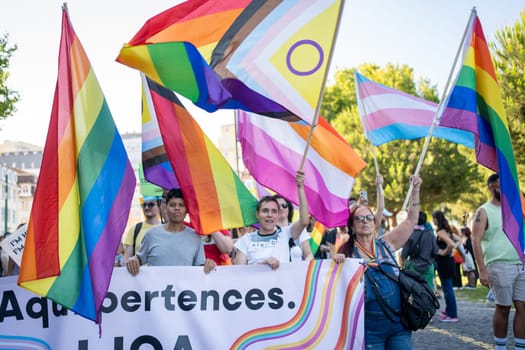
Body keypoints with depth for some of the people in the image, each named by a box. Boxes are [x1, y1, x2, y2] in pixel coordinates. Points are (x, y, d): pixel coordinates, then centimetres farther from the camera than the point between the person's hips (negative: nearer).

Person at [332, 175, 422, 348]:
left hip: (399, 323, 2)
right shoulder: (346, 252, -1)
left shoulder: (386, 243, 7)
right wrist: (336, 263, -21)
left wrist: (415, 190, -1)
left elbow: (411, 220, 8)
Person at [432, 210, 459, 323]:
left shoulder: (441, 232, -18)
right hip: (448, 262, 10)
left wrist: (444, 252, -18)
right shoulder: (446, 230, 11)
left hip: (444, 262, -10)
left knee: (447, 288, -5)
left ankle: (452, 315, -1)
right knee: (447, 287, 19)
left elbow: (451, 244, -32)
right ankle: (449, 311, 30)